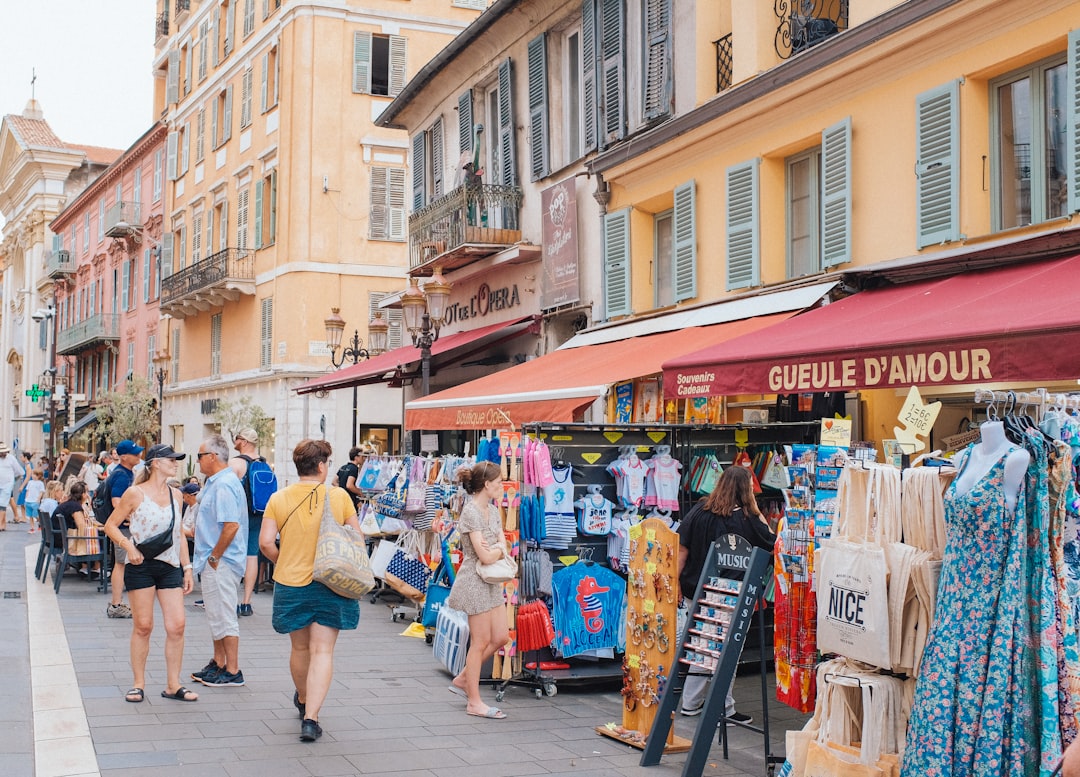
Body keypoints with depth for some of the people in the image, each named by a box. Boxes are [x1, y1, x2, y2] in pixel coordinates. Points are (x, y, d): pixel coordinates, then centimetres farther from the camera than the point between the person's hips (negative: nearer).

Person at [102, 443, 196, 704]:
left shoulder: (175, 495, 11)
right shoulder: (135, 493, -3)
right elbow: (111, 525, -1)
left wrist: (187, 568, 13)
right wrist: (129, 546, -16)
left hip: (170, 566, 4)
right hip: (141, 566, -4)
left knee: (177, 625, -3)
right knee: (143, 626, 0)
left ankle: (173, 685, 6)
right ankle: (139, 684, 13)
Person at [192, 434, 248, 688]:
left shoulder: (224, 485, -20)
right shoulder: (217, 482, 14)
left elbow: (231, 526, -28)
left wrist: (214, 557, -22)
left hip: (220, 563, -11)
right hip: (215, 562, 11)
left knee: (224, 616, -4)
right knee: (217, 615, 18)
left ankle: (233, 672, 2)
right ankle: (218, 664, 29)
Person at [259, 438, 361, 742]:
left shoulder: (279, 498, -3)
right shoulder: (339, 496, -5)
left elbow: (266, 542, -8)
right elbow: (357, 538, 0)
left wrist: (282, 563, 10)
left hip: (291, 583, 2)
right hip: (331, 584, -2)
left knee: (299, 647, 21)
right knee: (322, 651, 0)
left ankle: (303, 699, 43)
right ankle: (311, 718, -10)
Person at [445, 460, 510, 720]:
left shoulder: (492, 510, 11)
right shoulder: (471, 512, -17)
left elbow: (504, 548, 6)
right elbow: (485, 556, -22)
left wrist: (495, 550, -14)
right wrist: (499, 550, -3)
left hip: (492, 582, 9)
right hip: (475, 582, -9)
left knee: (500, 637, 10)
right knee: (481, 642, -2)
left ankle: (463, 679, 25)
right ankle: (474, 702, 9)